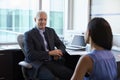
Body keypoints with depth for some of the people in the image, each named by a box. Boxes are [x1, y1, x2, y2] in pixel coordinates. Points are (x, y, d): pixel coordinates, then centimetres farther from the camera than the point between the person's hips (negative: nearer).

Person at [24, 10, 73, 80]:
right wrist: (49, 53, -17)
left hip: (52, 62, 5)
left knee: (70, 74, -22)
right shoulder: (29, 34, 0)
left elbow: (61, 45, 17)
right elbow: (30, 55, -10)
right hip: (37, 65, -5)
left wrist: (58, 53, -7)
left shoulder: (51, 31, 16)